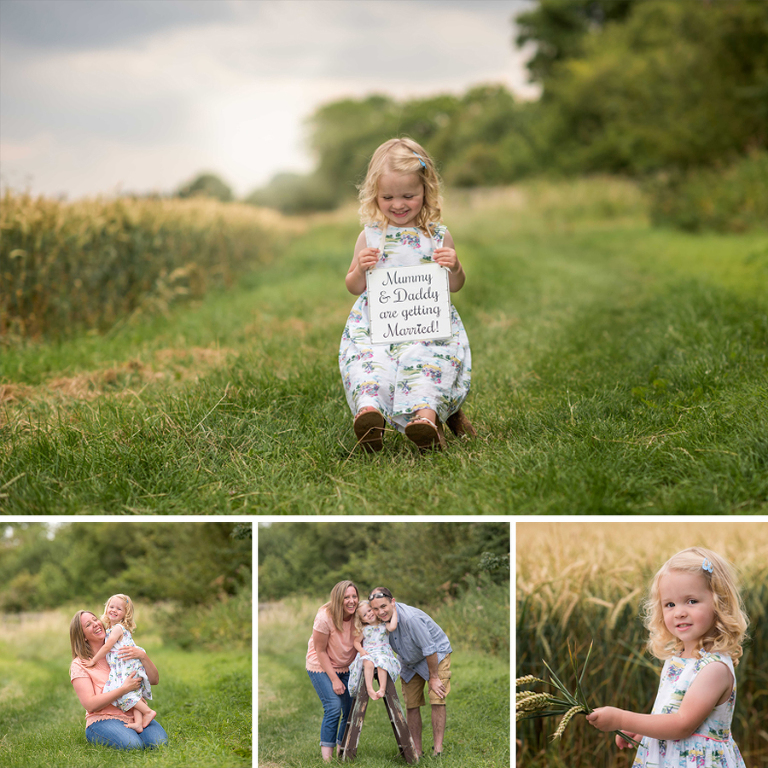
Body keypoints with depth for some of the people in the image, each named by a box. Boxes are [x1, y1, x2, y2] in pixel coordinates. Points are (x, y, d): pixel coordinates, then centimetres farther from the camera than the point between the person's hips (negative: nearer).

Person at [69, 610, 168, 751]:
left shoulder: (121, 652, 12)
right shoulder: (79, 665, -1)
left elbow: (155, 680, 8)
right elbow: (90, 705, -12)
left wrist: (143, 656, -11)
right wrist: (124, 689, -19)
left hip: (136, 716, 3)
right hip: (103, 720, -3)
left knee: (159, 742, -27)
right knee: (132, 745, -33)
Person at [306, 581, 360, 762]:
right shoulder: (325, 617, -25)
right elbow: (320, 651, -16)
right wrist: (334, 679, -17)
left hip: (346, 668, 5)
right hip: (321, 667, -5)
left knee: (351, 710, -4)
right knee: (333, 707, -19)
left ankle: (341, 751, 13)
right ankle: (326, 757, -12)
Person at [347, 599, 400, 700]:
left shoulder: (384, 625, 9)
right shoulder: (364, 630, 16)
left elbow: (392, 627, -13)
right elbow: (356, 641, 21)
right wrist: (361, 650, -1)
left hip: (383, 653, -1)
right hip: (367, 654, 1)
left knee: (382, 663, -36)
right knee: (368, 663, -35)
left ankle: (382, 688, -38)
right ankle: (369, 689, -40)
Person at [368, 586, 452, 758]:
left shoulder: (411, 618, -38)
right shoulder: (381, 619, -17)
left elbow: (429, 649, -29)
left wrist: (434, 677, -19)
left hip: (436, 654, -6)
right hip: (410, 661, 6)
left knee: (437, 699, -16)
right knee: (411, 704, 1)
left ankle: (438, 749, -14)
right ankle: (417, 750, 7)